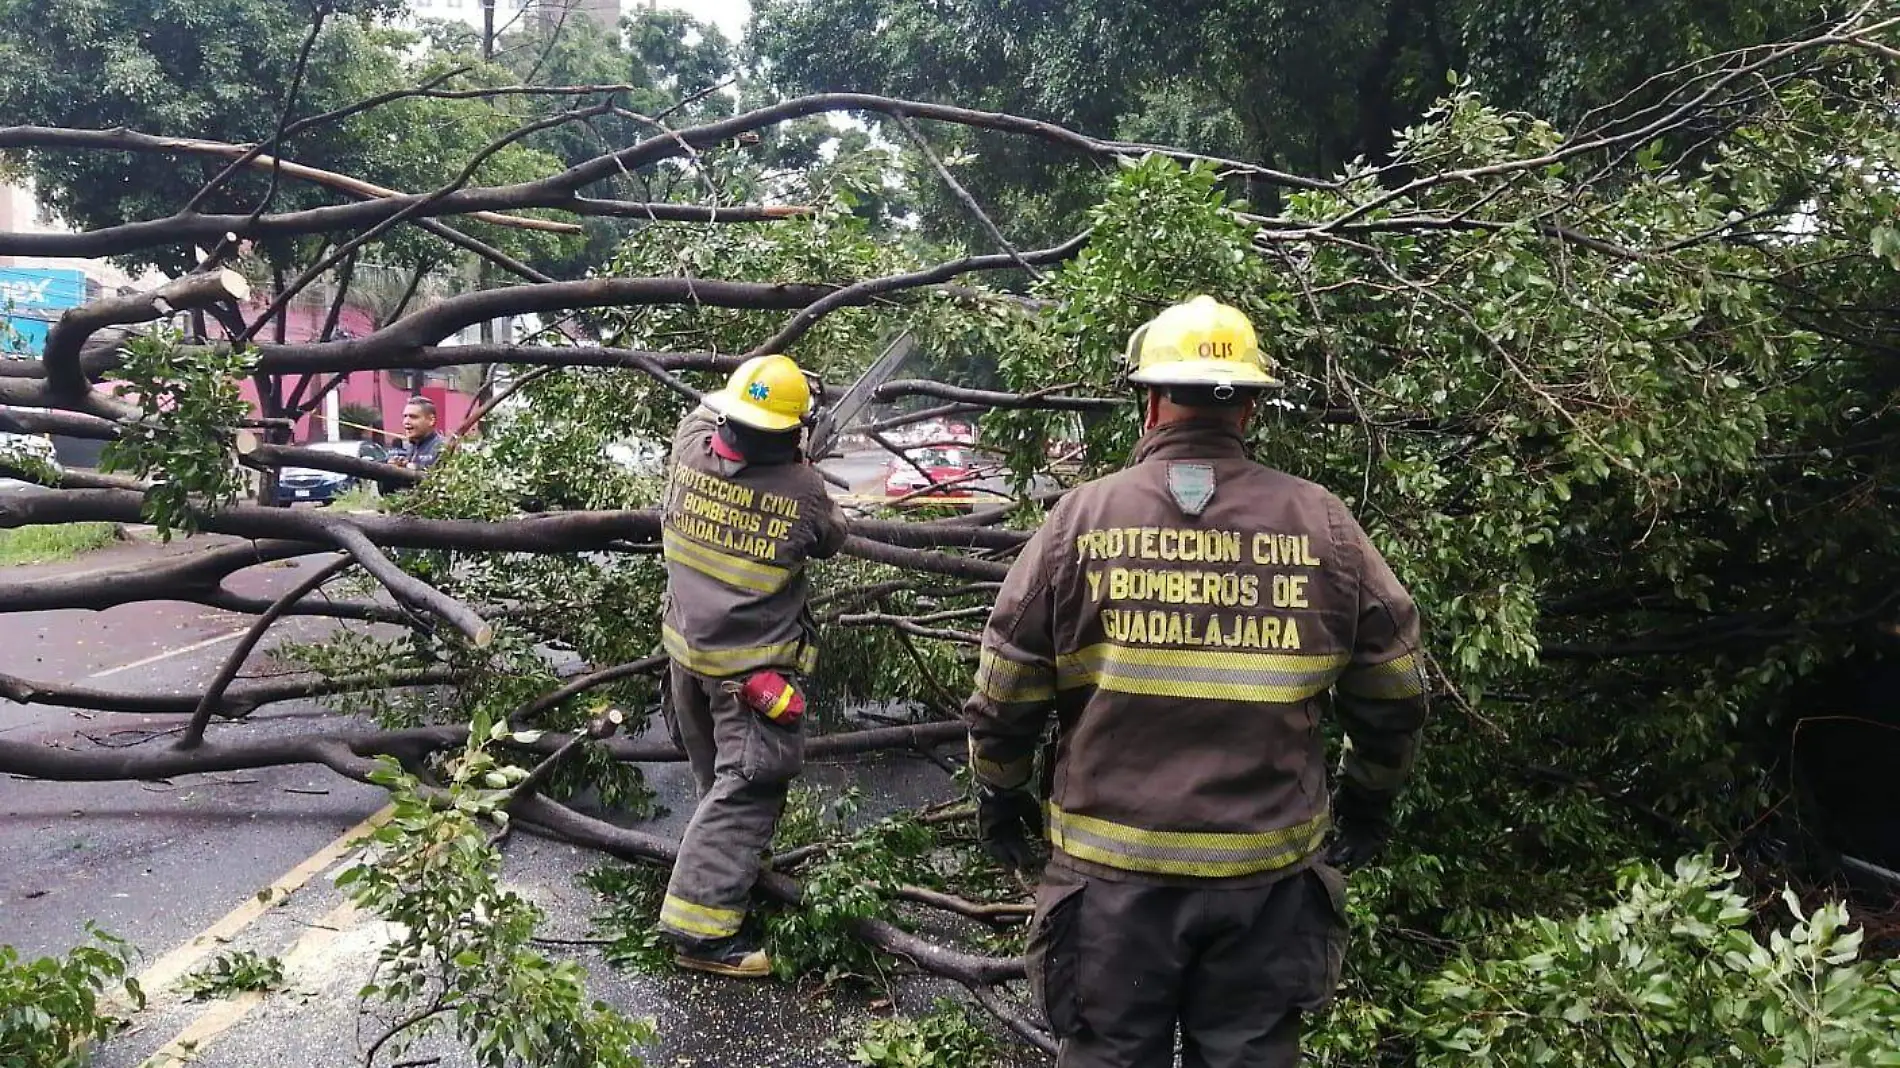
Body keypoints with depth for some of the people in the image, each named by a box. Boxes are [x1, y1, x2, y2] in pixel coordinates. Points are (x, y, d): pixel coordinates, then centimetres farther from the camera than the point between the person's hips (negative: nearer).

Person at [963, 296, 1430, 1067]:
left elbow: (1005, 696, -3)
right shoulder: (1321, 523, -3)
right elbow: (1393, 693, 5)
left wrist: (999, 799, 14)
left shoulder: (1082, 517, -7)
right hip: (1269, 873, 2)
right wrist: (1370, 800, 22)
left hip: (1112, 868, -1)